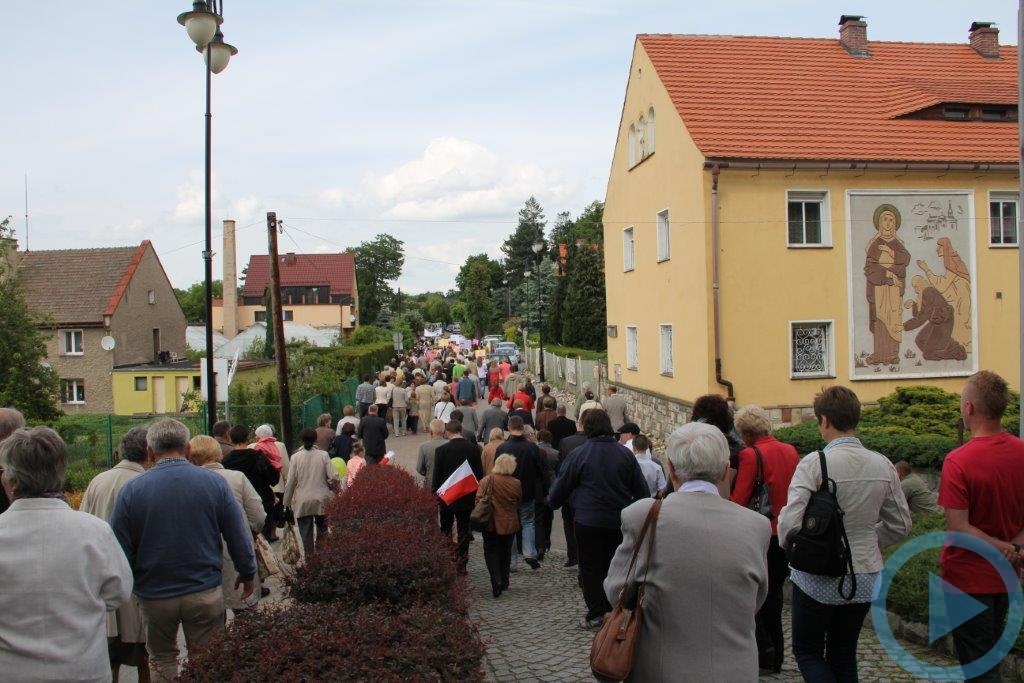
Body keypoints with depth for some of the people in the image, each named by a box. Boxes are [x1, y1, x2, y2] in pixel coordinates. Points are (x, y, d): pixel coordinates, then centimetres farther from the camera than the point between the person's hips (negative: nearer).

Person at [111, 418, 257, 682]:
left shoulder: (131, 491, -9)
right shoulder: (215, 483, -8)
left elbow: (120, 548, -5)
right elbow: (239, 537, -4)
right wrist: (248, 573, 11)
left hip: (155, 595, 0)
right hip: (206, 593, 0)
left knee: (162, 659, 21)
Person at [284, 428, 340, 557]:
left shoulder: (296, 457, -5)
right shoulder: (323, 455, -4)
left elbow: (291, 481, -4)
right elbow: (334, 477, -7)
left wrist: (287, 502, 5)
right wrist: (335, 488, 14)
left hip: (302, 502, -1)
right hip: (322, 500, 1)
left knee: (306, 533, 5)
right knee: (322, 531, 17)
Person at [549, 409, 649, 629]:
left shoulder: (579, 455, -9)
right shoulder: (625, 454, 0)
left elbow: (561, 488, 0)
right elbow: (642, 490, 4)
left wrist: (552, 502, 19)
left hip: (588, 522, -3)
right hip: (620, 521, 3)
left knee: (591, 568, 8)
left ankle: (596, 613, 11)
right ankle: (613, 609, 20)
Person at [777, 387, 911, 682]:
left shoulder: (814, 463, -19)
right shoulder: (883, 465, -3)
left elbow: (790, 523, -23)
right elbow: (900, 525, 6)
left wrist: (788, 545, -2)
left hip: (818, 578, -5)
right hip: (865, 577, 5)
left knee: (807, 653, 12)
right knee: (843, 656, 19)